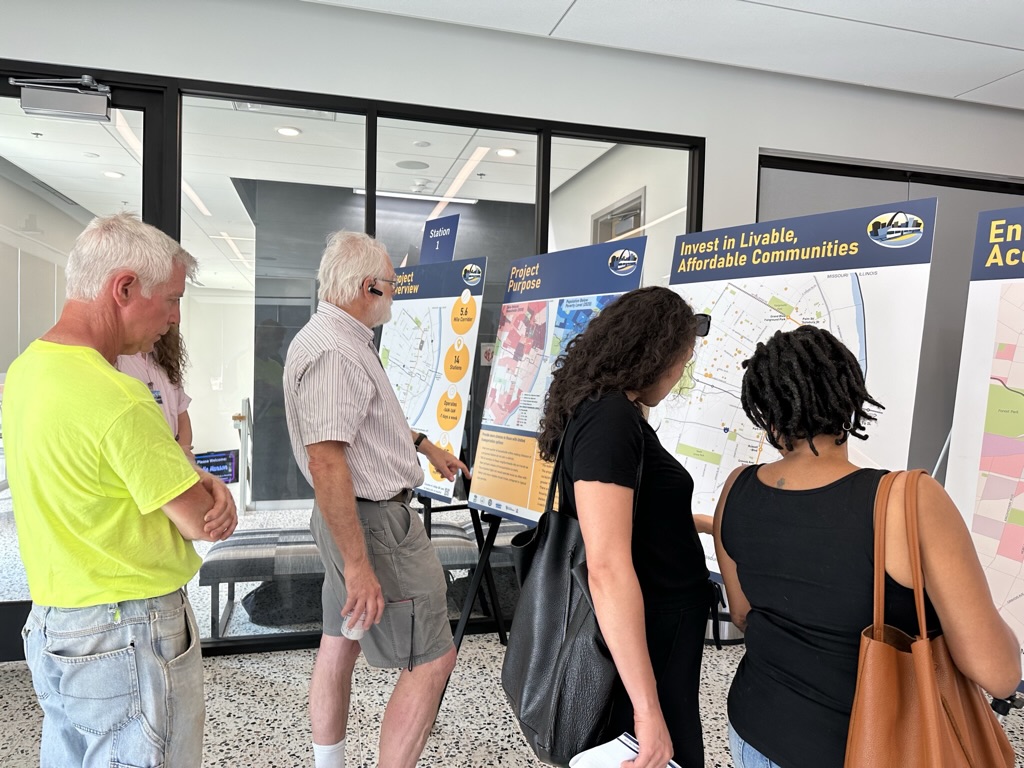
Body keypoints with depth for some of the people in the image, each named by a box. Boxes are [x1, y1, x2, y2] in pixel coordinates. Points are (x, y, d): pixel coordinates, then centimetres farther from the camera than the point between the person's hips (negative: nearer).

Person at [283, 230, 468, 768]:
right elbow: (326, 463, -30)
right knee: (431, 660, -2)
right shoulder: (333, 352, -24)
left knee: (341, 643, 20)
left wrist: (424, 444, 30)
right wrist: (358, 566, -29)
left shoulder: (340, 337, 11)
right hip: (373, 522, -11)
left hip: (351, 517, 11)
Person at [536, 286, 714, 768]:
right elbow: (608, 567, -30)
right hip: (642, 649, -10)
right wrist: (648, 709, -26)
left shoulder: (603, 408, 7)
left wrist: (687, 522, 35)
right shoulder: (610, 417, -24)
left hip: (655, 634, 10)